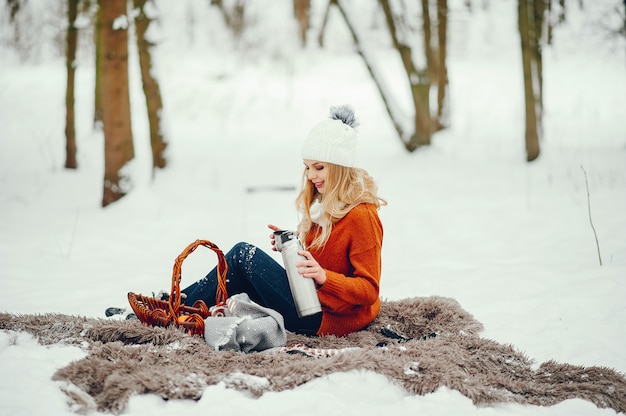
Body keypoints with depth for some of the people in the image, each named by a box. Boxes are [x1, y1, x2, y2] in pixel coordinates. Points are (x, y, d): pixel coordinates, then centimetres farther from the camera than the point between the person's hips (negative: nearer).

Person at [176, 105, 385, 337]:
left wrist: (324, 277, -34)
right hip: (312, 302, 10)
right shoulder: (329, 206, 10)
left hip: (324, 320, -10)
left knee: (243, 254, -10)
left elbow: (369, 290, -20)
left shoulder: (361, 217, -19)